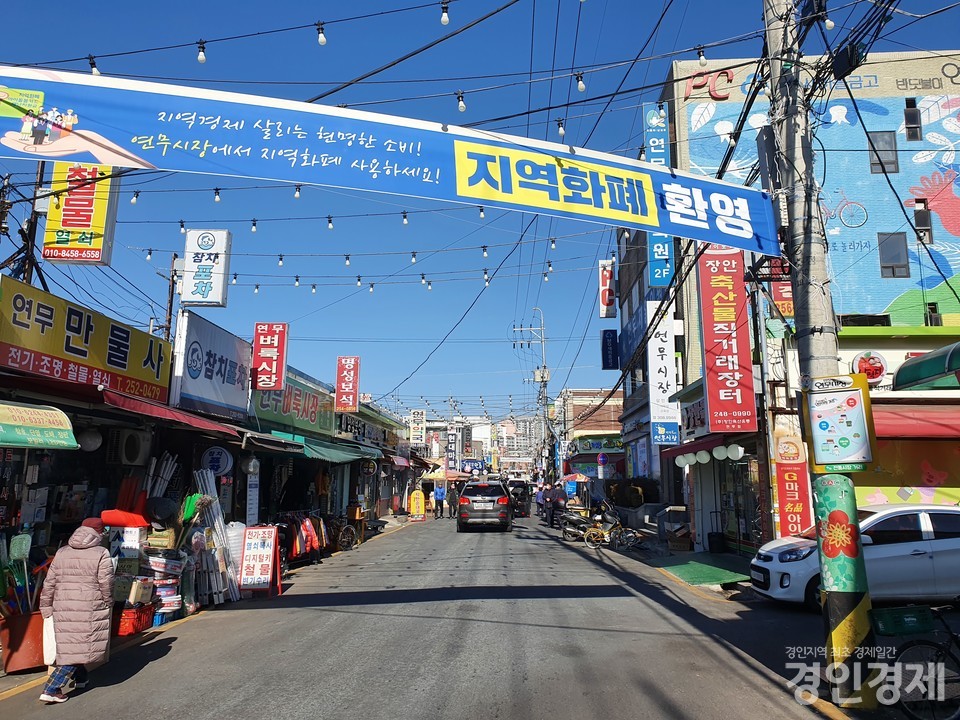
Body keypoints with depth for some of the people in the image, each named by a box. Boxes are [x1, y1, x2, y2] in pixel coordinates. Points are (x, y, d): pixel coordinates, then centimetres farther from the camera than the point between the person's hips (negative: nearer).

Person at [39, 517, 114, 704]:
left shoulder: (61, 553, 9)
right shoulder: (101, 554, -8)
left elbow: (49, 583, 10)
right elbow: (106, 583, -7)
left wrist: (46, 607, 19)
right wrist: (108, 603, 9)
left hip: (63, 608, 6)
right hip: (90, 610, -6)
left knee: (70, 645, 21)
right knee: (80, 647, 3)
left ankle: (80, 678, 38)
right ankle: (51, 689, -2)